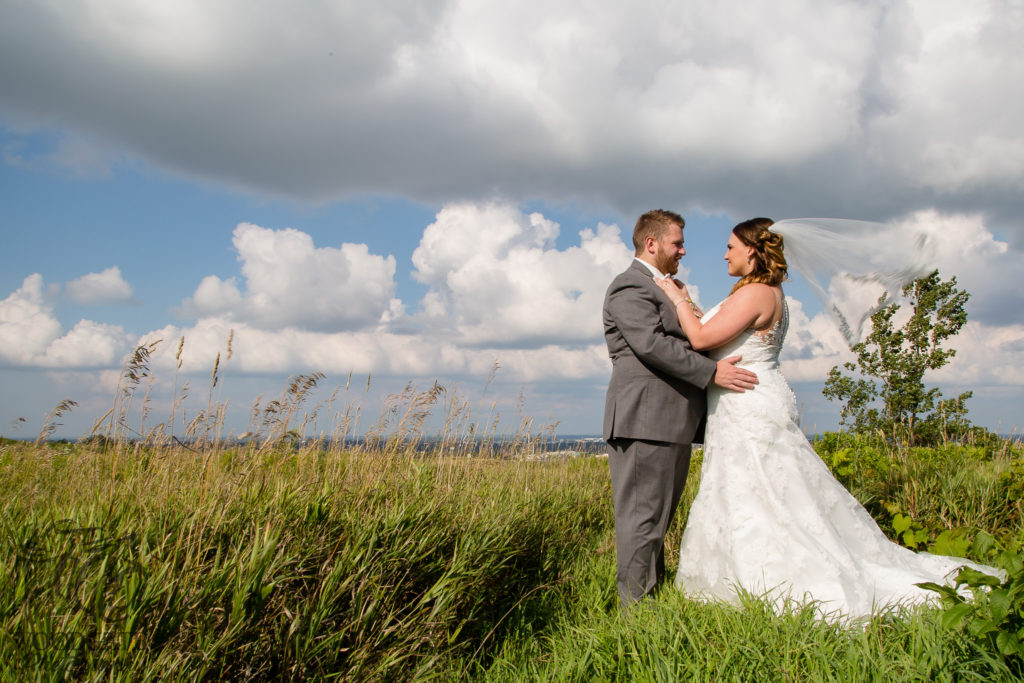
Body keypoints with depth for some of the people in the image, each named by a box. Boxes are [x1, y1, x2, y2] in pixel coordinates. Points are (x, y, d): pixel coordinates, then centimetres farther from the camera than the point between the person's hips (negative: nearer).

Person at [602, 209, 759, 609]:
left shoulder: (667, 289, 26)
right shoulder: (630, 287, -8)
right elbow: (652, 344, -21)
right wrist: (712, 372, -22)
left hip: (671, 422, 10)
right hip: (645, 420, -10)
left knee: (659, 515, 14)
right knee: (642, 515, -8)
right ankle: (635, 607, -3)